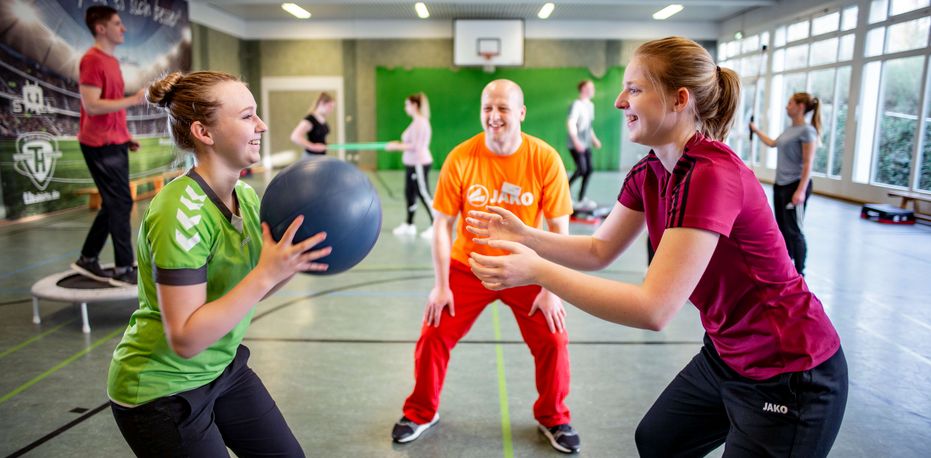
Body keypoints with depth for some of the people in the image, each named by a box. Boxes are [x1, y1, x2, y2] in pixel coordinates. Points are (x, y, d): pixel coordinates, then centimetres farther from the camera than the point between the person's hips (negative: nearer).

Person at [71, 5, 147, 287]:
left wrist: (125, 136, 16)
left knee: (113, 204, 14)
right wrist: (133, 100, -21)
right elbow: (92, 106, -20)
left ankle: (87, 260, 24)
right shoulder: (92, 61, -13)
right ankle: (123, 270, 1)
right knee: (121, 203, -7)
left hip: (114, 143, 10)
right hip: (101, 145, -10)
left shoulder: (111, 60, 17)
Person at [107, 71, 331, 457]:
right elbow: (185, 338, -28)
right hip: (162, 391, -7)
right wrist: (267, 273, -32)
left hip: (222, 367, 7)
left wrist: (293, 262, -12)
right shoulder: (181, 211, -27)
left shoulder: (246, 195, -3)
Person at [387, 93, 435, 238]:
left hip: (419, 164, -10)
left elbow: (415, 145, -22)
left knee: (424, 194, -5)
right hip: (412, 163, 10)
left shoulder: (420, 122, -17)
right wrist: (398, 144, 10)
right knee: (409, 193, 15)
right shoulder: (417, 122, 13)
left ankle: (435, 225, 3)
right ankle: (409, 224, 25)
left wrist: (396, 146, -14)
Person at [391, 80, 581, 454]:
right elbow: (442, 225, -9)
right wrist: (441, 286, -9)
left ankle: (553, 418, 23)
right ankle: (421, 413, 26)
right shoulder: (460, 158, -15)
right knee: (433, 336, -1)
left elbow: (560, 229, -10)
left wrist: (552, 289, -12)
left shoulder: (546, 160, -16)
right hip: (468, 267, 1)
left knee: (553, 340, -6)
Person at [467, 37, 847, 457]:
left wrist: (538, 271, -33)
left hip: (789, 377, -8)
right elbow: (598, 251, 4)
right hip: (726, 355, 8)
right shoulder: (647, 174, -2)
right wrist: (525, 236, -10)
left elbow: (654, 307, -34)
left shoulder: (713, 174, -30)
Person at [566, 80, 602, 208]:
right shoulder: (576, 104, -11)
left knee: (589, 170, 3)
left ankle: (581, 199, 11)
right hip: (576, 144, -8)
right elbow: (570, 123, -21)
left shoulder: (590, 105, 14)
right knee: (581, 169, -14)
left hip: (586, 144, 8)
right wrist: (576, 141, -30)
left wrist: (594, 139, 21)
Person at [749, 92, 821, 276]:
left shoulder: (807, 131, -12)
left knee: (793, 231, -3)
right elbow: (772, 143, 33)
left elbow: (808, 164, -17)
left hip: (795, 186, -8)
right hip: (780, 185, 8)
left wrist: (801, 191, -22)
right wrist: (756, 130, 36)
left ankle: (799, 274, 6)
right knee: (782, 229, 13)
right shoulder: (790, 129, 12)